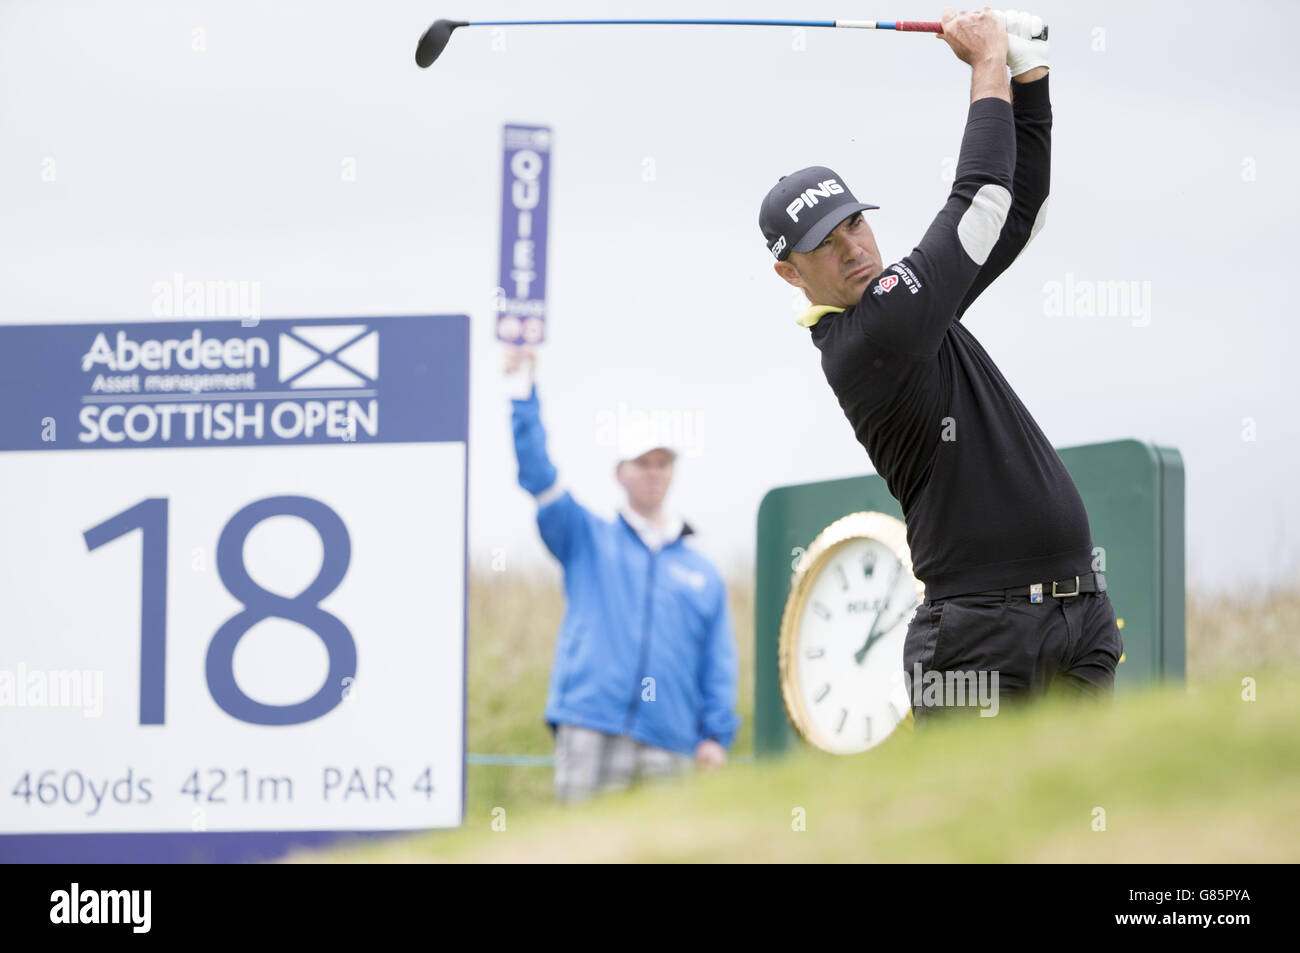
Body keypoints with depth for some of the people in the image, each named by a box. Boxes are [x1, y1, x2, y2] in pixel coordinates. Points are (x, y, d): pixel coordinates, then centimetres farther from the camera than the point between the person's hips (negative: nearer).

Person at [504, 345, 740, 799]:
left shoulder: (703, 573, 18)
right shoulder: (586, 539, 15)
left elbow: (719, 662, 14)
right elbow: (537, 474, 4)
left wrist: (716, 735, 1)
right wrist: (525, 393, -4)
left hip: (670, 742, 2)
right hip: (591, 731, -2)